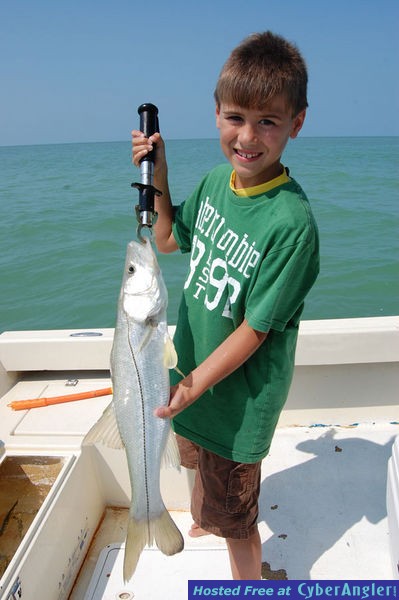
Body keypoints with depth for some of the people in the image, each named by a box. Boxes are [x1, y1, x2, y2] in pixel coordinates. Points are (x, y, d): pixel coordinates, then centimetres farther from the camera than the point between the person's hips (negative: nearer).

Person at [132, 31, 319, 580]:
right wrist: (158, 176, -1)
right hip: (193, 370, 8)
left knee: (235, 516, 15)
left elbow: (254, 329, -23)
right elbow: (168, 240, 10)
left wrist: (190, 390, -22)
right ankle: (200, 521, 67)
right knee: (199, 460, 35)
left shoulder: (292, 221, -28)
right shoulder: (216, 180, -6)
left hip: (238, 394, -7)